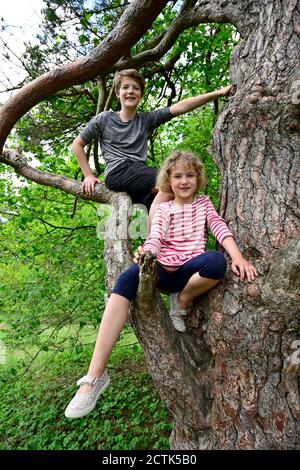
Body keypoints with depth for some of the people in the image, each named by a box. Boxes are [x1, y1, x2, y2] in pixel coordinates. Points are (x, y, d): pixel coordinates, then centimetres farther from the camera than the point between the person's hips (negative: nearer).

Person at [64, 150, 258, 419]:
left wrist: (238, 256, -19)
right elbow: (154, 239, -2)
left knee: (217, 261, -36)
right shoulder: (164, 210, 14)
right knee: (128, 277, -33)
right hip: (164, 271, 0)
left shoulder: (203, 203, 16)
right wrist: (145, 254, -27)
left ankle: (182, 302, -4)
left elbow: (220, 228, 0)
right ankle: (96, 375, -33)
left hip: (191, 269, 0)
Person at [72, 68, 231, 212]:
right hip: (117, 172, -4)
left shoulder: (146, 120, 15)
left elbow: (179, 107, 6)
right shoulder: (104, 119, 10)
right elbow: (77, 144, 15)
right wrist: (89, 176, 7)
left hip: (138, 174, 4)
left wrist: (218, 93, 0)